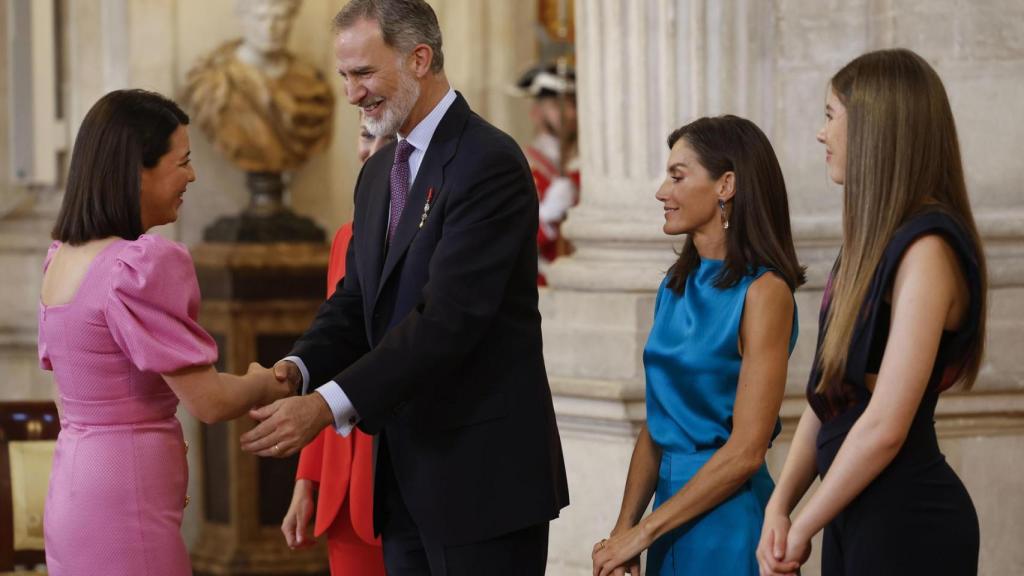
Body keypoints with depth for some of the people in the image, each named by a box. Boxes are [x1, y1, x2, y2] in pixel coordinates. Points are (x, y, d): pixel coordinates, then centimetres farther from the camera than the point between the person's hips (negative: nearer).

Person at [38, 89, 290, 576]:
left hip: (69, 494, 9)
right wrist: (266, 384, 4)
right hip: (126, 504, -9)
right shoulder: (144, 265, -18)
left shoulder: (61, 258, 9)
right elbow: (208, 401, -16)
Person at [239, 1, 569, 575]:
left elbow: (449, 316, -22)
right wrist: (298, 368, -8)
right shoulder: (380, 171, 15)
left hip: (481, 470, -8)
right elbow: (358, 299, 13)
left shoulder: (489, 163, -14)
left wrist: (327, 404, -26)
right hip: (407, 473, 8)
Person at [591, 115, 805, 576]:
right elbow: (656, 426, 10)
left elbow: (746, 451, -17)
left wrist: (641, 534, -14)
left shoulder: (764, 292, -13)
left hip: (729, 522, -7)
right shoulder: (677, 286, 9)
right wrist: (622, 531, -2)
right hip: (673, 509, 7)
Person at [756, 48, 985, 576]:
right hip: (854, 515, 8)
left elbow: (885, 427, -21)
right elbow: (827, 396, 11)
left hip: (908, 521, -8)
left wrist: (805, 525, -11)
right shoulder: (873, 243, 11)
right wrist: (779, 507, -1)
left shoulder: (927, 250, -17)